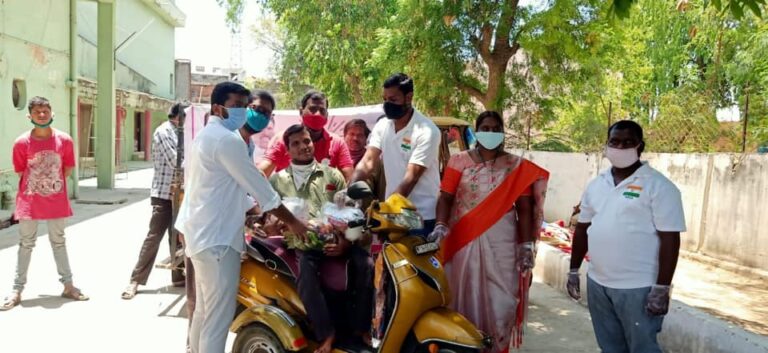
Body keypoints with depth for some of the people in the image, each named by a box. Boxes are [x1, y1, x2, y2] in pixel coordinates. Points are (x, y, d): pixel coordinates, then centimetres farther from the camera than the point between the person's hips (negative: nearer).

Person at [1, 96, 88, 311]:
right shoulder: (22, 142, -10)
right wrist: (36, 188, 7)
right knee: (26, 244, 7)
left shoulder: (64, 140, -7)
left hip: (57, 200, 1)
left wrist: (52, 185, 4)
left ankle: (68, 285, 20)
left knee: (59, 242, 13)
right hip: (30, 201, -1)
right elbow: (21, 172, 1)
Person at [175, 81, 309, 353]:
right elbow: (259, 186, -15)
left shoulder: (206, 136, 17)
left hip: (201, 232, 11)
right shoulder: (227, 139, -15)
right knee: (219, 316, -6)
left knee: (204, 310, 19)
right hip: (217, 237, -11)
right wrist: (291, 222, -6)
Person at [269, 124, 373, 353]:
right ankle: (326, 332, -27)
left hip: (336, 238, 2)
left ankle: (361, 327, -9)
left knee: (366, 264, -24)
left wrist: (345, 240, -7)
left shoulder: (332, 175, 18)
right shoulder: (278, 181, 16)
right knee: (305, 268, -36)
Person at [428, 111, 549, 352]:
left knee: (500, 298, 1)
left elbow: (524, 208, 4)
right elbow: (446, 197, -1)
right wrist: (441, 226, -19)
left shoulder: (517, 166, 7)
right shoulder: (459, 161, 6)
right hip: (463, 240, 0)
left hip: (501, 241, 0)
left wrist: (526, 246, -5)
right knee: (463, 295, 5)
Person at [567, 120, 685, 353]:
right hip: (597, 284, 6)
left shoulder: (659, 186, -10)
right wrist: (574, 271, 13)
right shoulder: (596, 184, 8)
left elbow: (670, 240, -14)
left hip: (638, 288, -5)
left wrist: (662, 289, -17)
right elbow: (583, 229, 14)